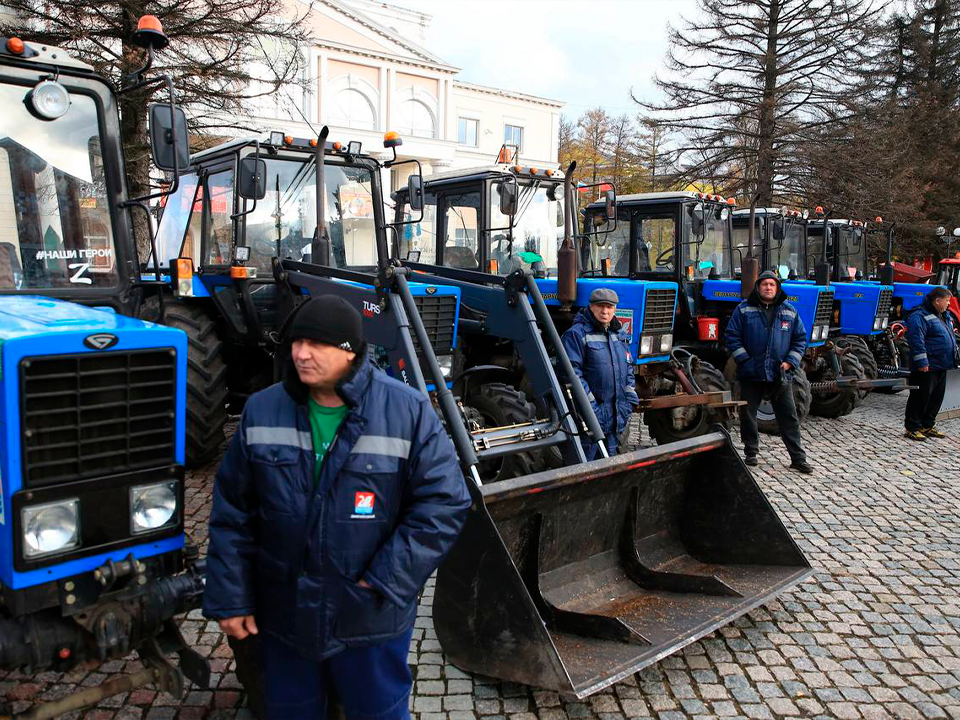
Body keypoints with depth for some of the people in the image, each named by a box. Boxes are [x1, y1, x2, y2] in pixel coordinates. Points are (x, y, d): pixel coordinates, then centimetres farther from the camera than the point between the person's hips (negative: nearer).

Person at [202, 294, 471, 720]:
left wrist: (386, 581, -16)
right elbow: (232, 510, 2)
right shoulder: (261, 410, -4)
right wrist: (229, 597, 0)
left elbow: (444, 502, -14)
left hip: (370, 621, -2)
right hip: (283, 617, 3)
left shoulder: (409, 412, -14)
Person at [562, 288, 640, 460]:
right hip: (591, 415, -7)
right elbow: (572, 372, -16)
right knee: (586, 458, -1)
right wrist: (589, 404, -20)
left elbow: (628, 368, 22)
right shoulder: (577, 334, -10)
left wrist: (631, 398, 11)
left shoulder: (620, 335, 15)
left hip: (617, 416, 7)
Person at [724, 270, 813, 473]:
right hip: (751, 374, -1)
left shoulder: (789, 311, 7)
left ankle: (798, 458, 10)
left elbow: (800, 339, 12)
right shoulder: (744, 309, 0)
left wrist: (790, 361, 0)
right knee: (747, 415, 8)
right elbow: (731, 336, -1)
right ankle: (751, 452, 24)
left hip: (780, 375, 1)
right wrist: (744, 359, -9)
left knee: (789, 417, 3)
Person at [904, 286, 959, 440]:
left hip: (941, 367, 10)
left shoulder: (945, 316, 17)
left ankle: (927, 426, 23)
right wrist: (922, 362, -24)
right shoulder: (919, 317, -15)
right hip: (926, 367, -10)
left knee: (936, 398, 13)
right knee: (920, 398, -5)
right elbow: (916, 340, -22)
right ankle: (912, 428, 3)